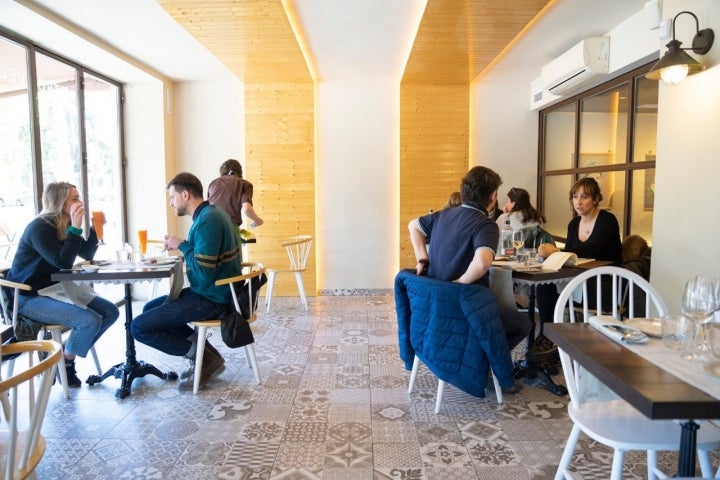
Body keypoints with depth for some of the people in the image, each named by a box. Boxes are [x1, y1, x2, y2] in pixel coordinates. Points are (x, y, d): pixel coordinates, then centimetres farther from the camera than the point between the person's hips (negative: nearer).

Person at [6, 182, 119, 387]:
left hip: (57, 289, 9)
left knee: (110, 312, -2)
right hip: (30, 297, -9)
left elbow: (87, 255, 9)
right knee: (90, 320, -26)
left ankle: (65, 353, 9)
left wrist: (95, 228, -3)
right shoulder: (39, 227, -19)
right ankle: (64, 363, 1)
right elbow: (64, 262, -28)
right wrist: (75, 228, -29)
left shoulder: (64, 226, 7)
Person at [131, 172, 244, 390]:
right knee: (150, 308, 23)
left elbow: (203, 273, -27)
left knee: (139, 327, -7)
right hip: (214, 291, 10)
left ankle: (204, 358, 0)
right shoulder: (211, 213, 9)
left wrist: (182, 245, -13)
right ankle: (202, 351, 11)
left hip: (211, 299, -10)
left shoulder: (207, 221, -22)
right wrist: (181, 246, 4)